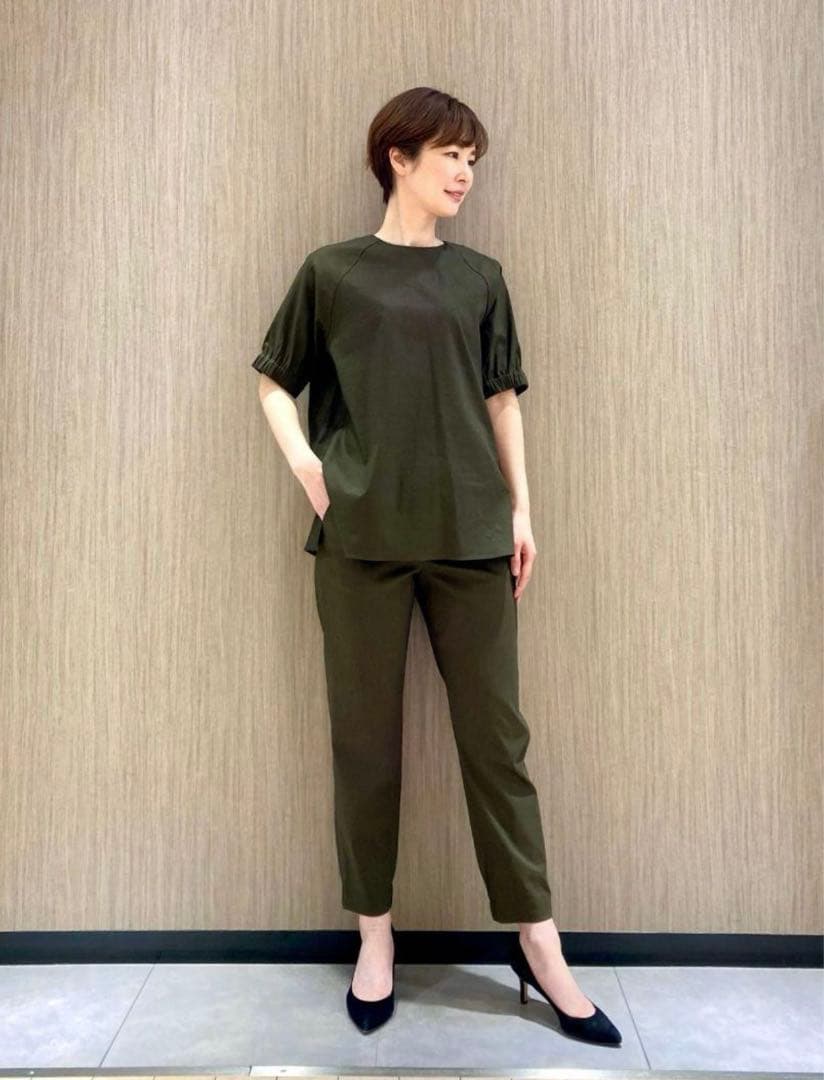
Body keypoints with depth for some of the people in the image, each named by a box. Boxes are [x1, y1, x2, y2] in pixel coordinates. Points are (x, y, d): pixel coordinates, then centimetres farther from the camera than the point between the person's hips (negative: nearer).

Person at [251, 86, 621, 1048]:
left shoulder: (480, 277, 14)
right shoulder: (331, 271, 8)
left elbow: (501, 400, 14)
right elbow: (274, 381, 12)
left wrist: (520, 508, 7)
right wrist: (304, 464, -4)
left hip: (472, 537, 2)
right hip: (361, 537, -1)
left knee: (496, 737, 5)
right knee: (365, 741, 6)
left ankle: (538, 945, 19)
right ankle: (375, 933, 25)